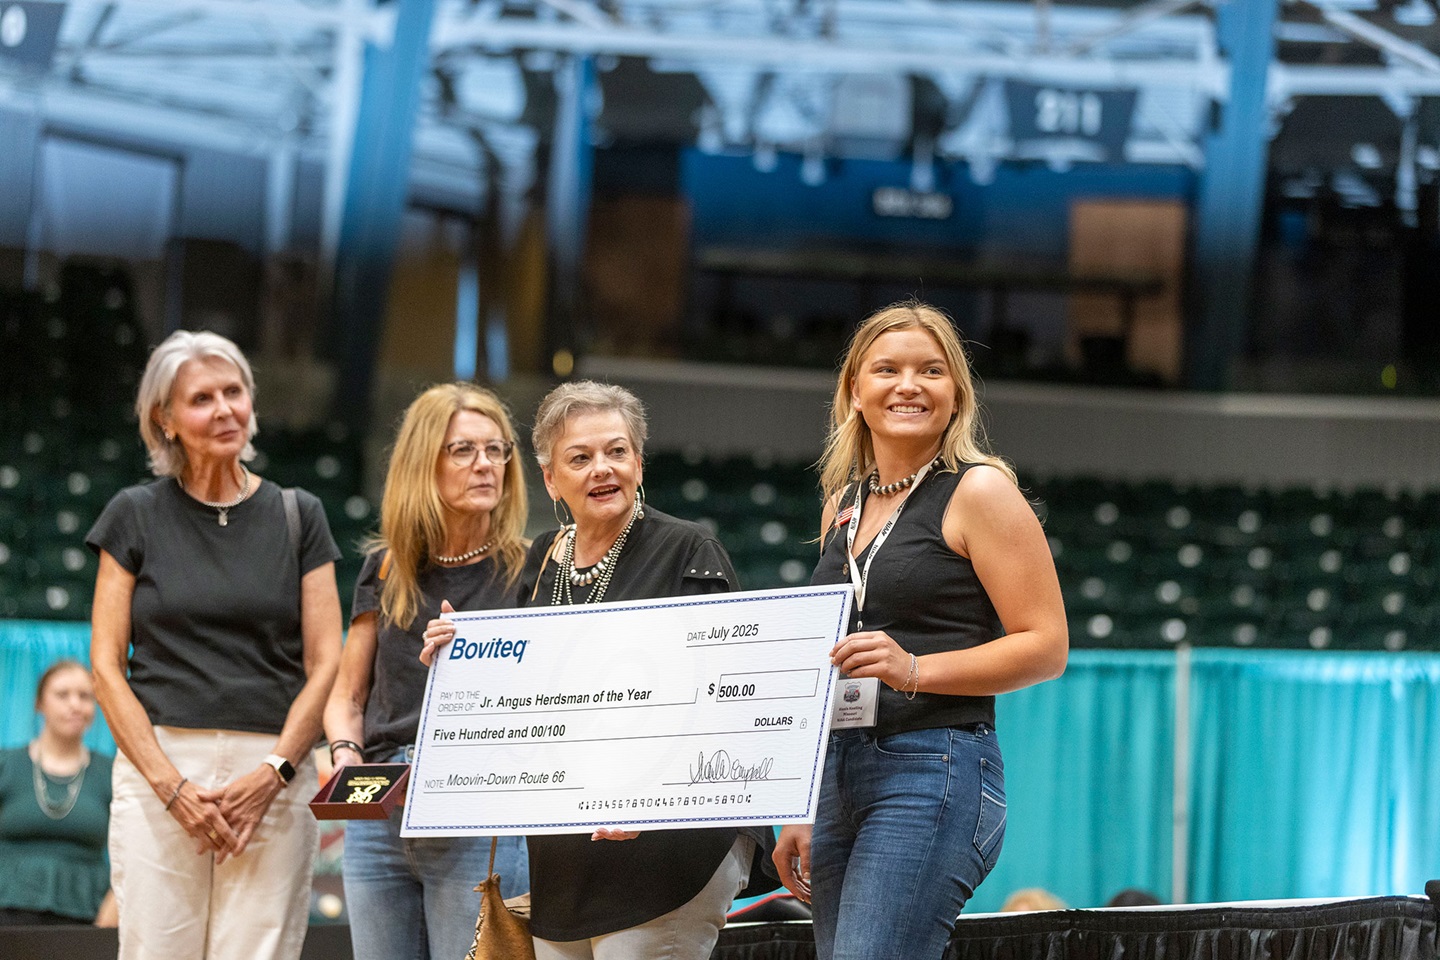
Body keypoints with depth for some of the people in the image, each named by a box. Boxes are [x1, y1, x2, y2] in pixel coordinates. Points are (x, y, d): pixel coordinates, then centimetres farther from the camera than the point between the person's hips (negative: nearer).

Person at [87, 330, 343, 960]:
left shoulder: (298, 516, 10)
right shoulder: (136, 516, 8)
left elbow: (325, 664, 6)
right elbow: (107, 666, 3)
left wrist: (271, 775, -8)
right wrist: (170, 784, -9)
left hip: (274, 772, 1)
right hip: (158, 763, -1)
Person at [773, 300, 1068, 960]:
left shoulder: (979, 492, -3)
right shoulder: (844, 504, 18)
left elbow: (1046, 646, -8)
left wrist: (915, 668, -20)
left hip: (936, 770, -7)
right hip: (838, 775, 7)